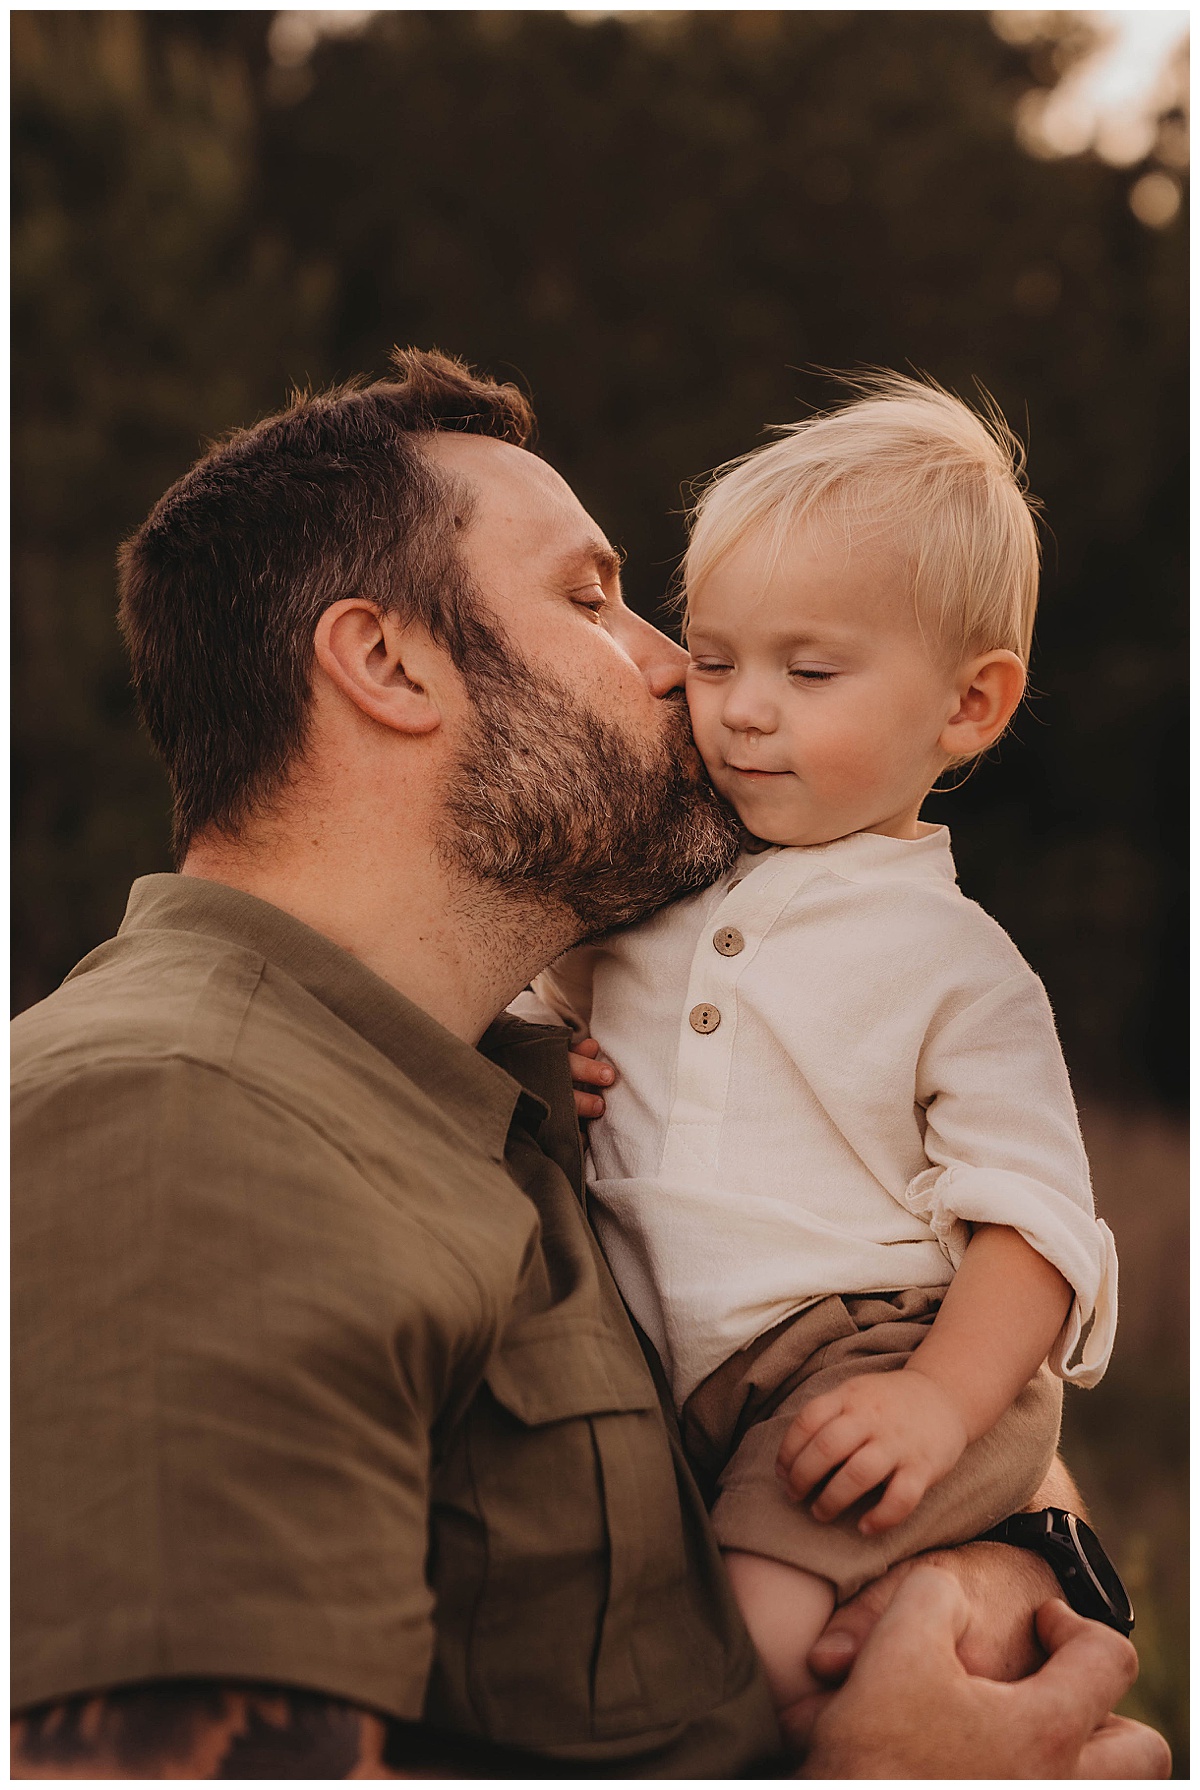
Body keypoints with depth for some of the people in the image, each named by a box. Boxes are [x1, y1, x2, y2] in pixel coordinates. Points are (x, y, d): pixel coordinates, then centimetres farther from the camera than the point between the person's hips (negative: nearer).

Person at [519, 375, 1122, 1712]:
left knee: (760, 1621, -27)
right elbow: (544, 993, 28)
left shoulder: (954, 965, 2)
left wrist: (941, 1399, -17)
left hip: (851, 1358, -5)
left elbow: (1029, 1215, -1)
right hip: (623, 1363, 5)